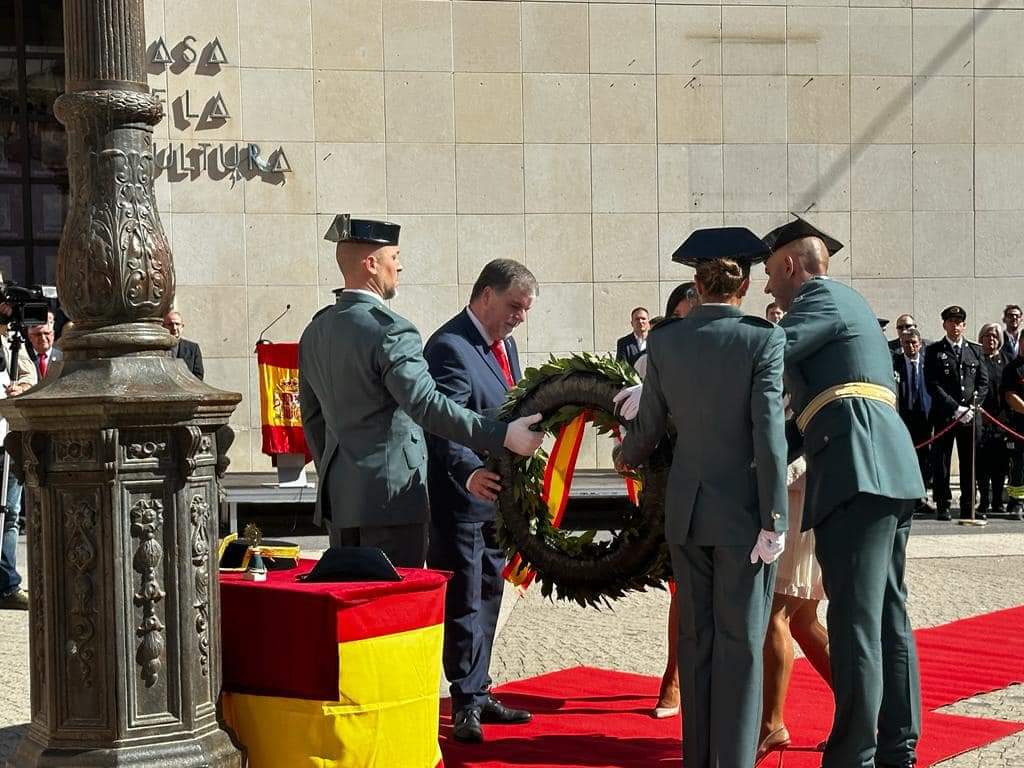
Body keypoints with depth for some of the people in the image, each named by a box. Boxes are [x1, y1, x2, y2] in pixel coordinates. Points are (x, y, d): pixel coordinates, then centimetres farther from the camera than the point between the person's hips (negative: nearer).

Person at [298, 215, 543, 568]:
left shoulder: (315, 332, 11)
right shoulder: (390, 330, -16)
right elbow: (426, 405, -25)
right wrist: (502, 436, -25)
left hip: (338, 498, 9)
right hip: (390, 498, -8)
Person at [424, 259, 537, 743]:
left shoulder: (504, 344, 13)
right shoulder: (450, 348, -18)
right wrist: (469, 473, -45)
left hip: (495, 493, 9)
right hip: (460, 498, -9)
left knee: (487, 600, 16)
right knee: (464, 603, -1)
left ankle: (477, 695, 26)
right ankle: (467, 703, 8)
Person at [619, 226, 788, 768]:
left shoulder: (664, 341, 1)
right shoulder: (764, 339, -9)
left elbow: (650, 425, 9)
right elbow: (768, 433, -15)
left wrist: (627, 456, 31)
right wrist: (774, 520, -12)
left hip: (686, 509, 4)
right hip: (744, 510, -4)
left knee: (696, 639, 13)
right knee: (740, 643, 2)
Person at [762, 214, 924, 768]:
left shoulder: (822, 298, -1)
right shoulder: (848, 304, 28)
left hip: (857, 473, -10)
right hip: (889, 472, 10)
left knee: (855, 620, -10)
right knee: (887, 615, 12)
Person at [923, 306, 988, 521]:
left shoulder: (975, 351, 15)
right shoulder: (934, 351, 5)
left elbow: (983, 383, 10)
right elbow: (932, 385, -4)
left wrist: (971, 407, -6)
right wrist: (955, 408, -11)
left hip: (971, 415, 2)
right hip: (944, 415, -2)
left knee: (970, 463, 3)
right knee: (941, 463, -2)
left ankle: (968, 507, 8)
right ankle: (943, 506, 5)